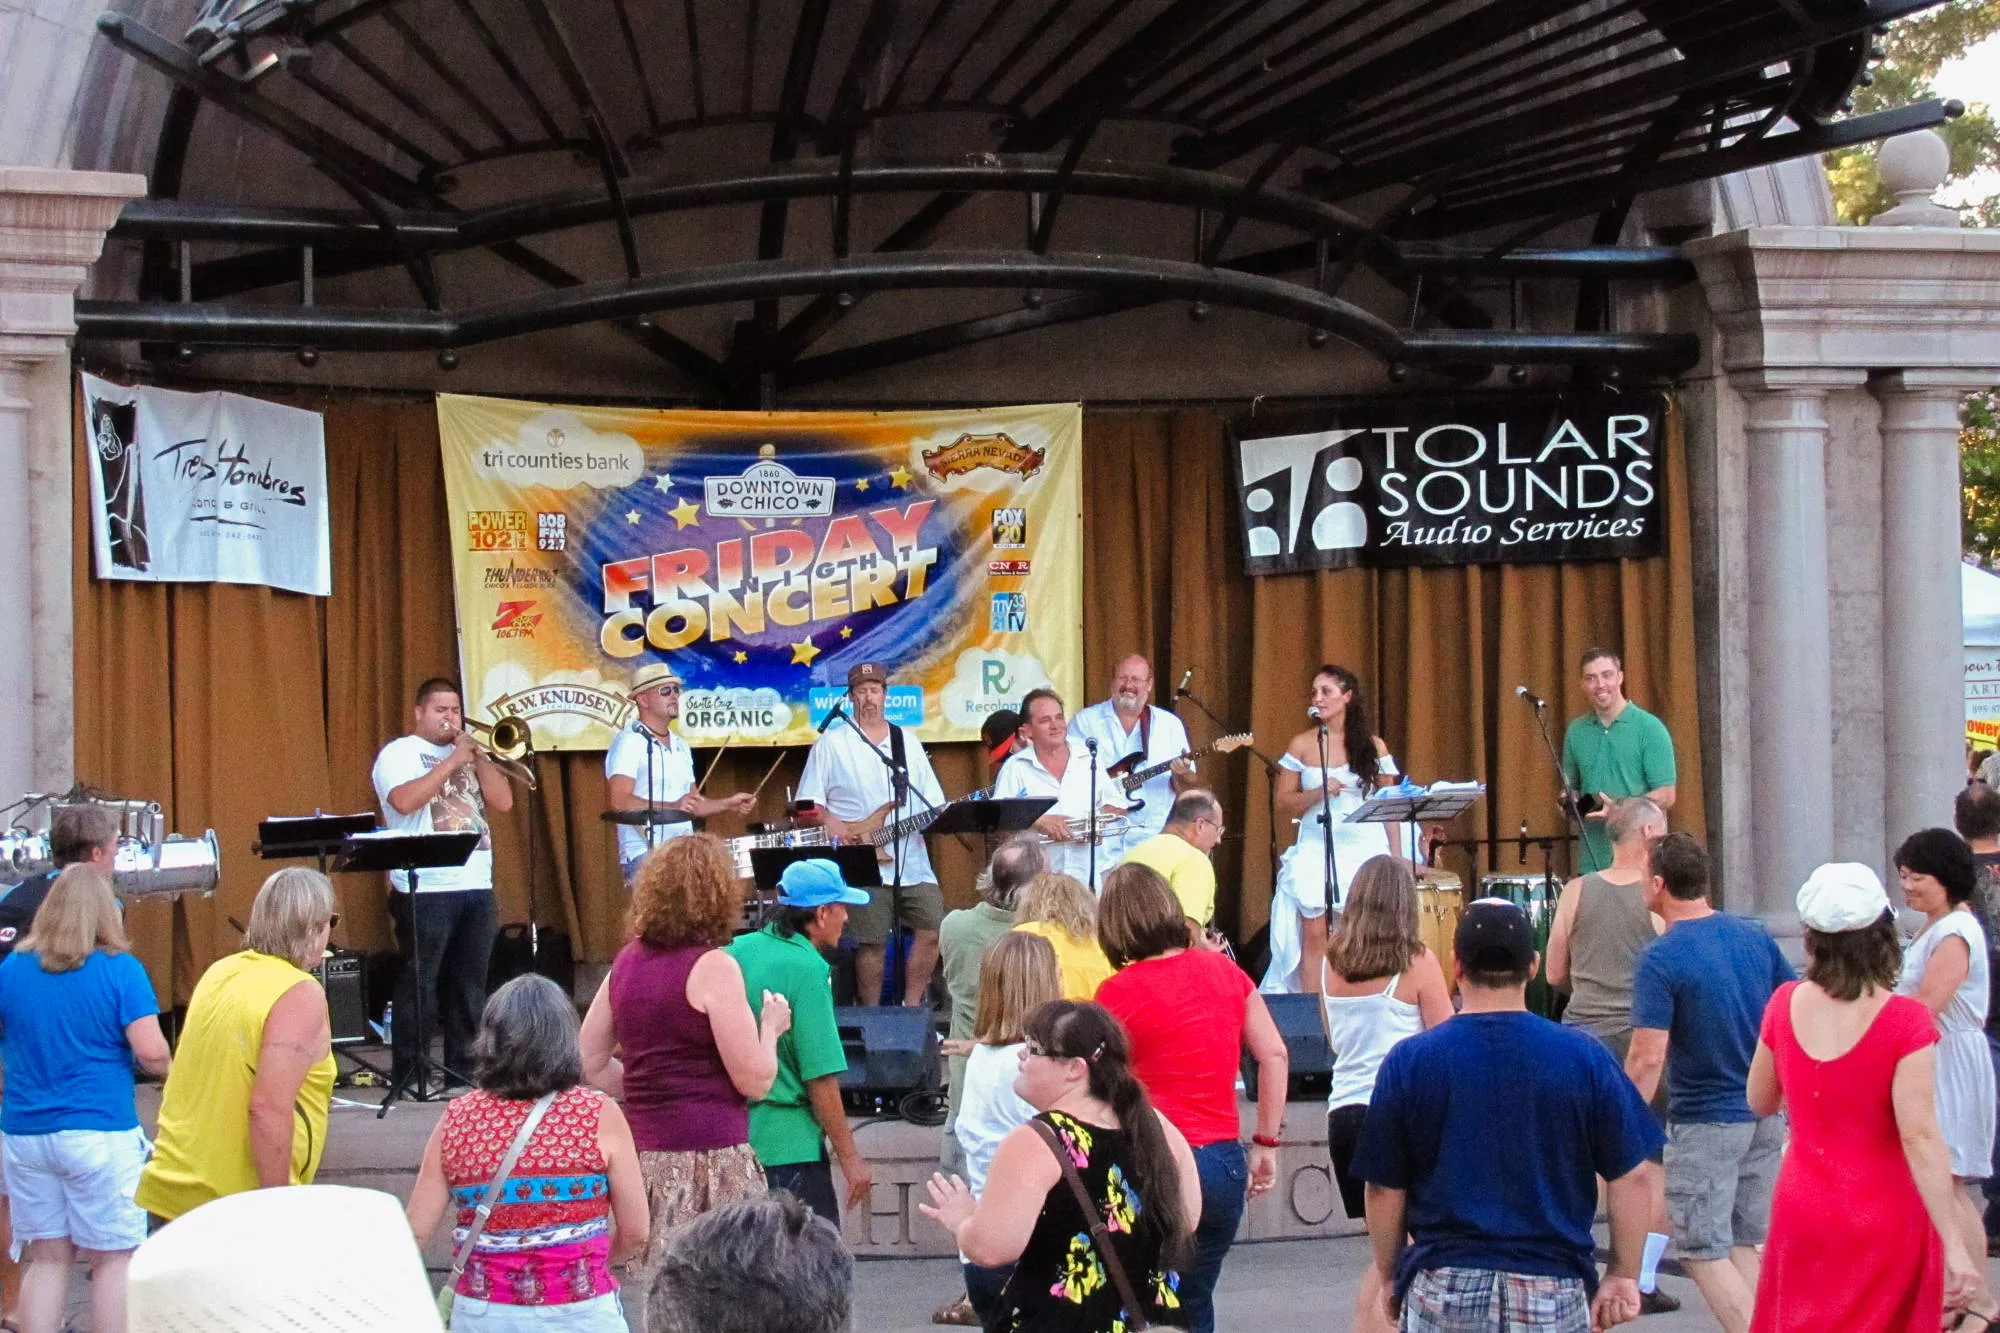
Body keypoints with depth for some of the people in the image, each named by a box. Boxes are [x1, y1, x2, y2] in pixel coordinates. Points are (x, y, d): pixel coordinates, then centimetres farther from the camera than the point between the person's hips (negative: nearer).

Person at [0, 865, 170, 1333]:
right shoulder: (121, 970, -9)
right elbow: (152, 1053, -14)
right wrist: (170, 1069, 7)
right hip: (100, 1132, -4)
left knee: (47, 1258, 12)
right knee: (113, 1259, 4)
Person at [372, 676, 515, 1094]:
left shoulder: (470, 753, 19)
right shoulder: (399, 753, 1)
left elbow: (503, 801, 7)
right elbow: (404, 801, -18)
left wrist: (477, 756, -3)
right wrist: (451, 762, -15)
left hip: (476, 887, 6)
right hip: (425, 890, -6)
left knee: (469, 984, 8)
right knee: (419, 984, -6)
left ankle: (463, 1068, 14)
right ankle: (407, 1076, -3)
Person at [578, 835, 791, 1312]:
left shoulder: (627, 962, 11)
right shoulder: (713, 967, -10)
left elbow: (589, 1064, 16)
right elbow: (754, 1080, -9)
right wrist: (771, 1027, 7)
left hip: (644, 1151, 7)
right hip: (708, 1159, -7)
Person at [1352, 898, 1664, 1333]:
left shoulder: (1408, 1061, -4)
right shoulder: (1584, 1057, -3)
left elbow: (1385, 1190, 1)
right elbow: (1634, 1175, -1)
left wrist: (1389, 1276, 15)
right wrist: (1624, 1275, 8)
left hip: (1443, 1293, 0)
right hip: (1554, 1292, 0)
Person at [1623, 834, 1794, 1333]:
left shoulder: (1660, 959, -16)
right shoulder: (1755, 936, 4)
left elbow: (1648, 1058, -20)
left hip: (1705, 1121, -7)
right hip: (1766, 1118, 7)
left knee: (1704, 1252, 2)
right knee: (1744, 1244, 17)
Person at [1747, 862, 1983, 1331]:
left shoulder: (1785, 1004, -4)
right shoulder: (1904, 1021, -17)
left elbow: (1759, 1101, 9)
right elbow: (1920, 1137, -22)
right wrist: (1954, 1246, -21)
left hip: (1801, 1211, 4)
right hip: (1884, 1222, -3)